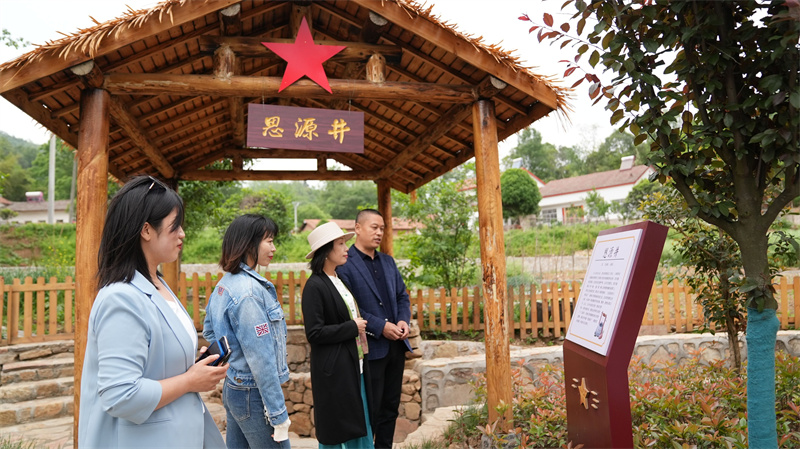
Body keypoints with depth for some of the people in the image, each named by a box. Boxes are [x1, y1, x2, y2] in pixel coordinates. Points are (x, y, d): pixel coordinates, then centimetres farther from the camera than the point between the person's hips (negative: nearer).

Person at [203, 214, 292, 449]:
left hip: (233, 388, 9)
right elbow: (261, 360, -23)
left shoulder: (226, 283, 7)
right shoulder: (249, 291, -22)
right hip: (254, 396, -9)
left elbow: (209, 332, 19)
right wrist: (278, 416, -19)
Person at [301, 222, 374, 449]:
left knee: (360, 428, 15)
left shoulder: (340, 279, 10)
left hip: (354, 366, 8)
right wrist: (352, 328, -15)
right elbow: (314, 333, -20)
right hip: (334, 370, -8)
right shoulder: (315, 286, -16)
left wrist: (361, 326, 4)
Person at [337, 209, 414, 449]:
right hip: (370, 348, -7)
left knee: (391, 407, 15)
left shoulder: (388, 261, 13)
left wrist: (403, 320, -3)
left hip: (396, 344, 7)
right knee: (370, 411, 4)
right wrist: (380, 327, -19)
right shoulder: (344, 264, -10)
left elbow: (402, 296, 16)